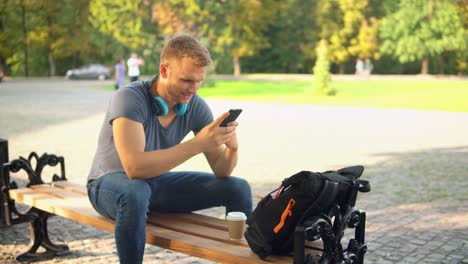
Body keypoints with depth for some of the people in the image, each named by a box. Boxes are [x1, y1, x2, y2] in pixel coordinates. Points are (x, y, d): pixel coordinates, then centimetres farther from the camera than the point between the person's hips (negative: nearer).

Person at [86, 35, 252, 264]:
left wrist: (232, 147, -31)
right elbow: (134, 167, -41)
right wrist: (197, 144, -43)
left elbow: (221, 172, -8)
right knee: (136, 192, -41)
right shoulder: (130, 98, -28)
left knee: (238, 188, -6)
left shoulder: (195, 106, -12)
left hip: (158, 183, 5)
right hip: (110, 184, -5)